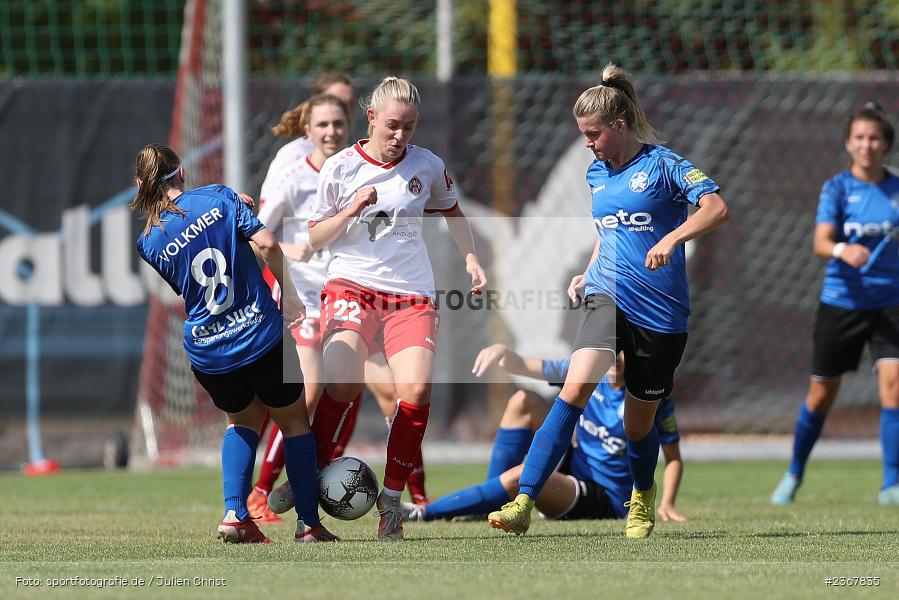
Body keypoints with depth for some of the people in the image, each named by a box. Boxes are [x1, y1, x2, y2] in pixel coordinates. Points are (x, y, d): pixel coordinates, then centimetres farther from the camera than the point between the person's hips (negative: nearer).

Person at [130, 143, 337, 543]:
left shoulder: (147, 243, -1)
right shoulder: (218, 198, -6)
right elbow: (267, 244, -14)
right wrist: (289, 294, -3)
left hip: (206, 353, 2)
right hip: (260, 336, -2)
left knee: (243, 419, 28)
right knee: (293, 420, 18)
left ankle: (235, 513, 11)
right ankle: (309, 523, 17)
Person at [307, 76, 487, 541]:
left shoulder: (427, 166, 6)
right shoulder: (339, 168, 0)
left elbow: (451, 210, 27)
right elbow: (315, 238, 6)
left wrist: (471, 258, 18)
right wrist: (350, 212, -11)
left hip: (411, 293, 2)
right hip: (351, 284, -2)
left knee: (416, 388, -20)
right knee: (342, 383, -26)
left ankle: (391, 497, -4)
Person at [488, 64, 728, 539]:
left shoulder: (662, 164, -6)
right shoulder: (596, 174, 12)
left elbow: (717, 208, -17)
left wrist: (672, 238, -31)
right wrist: (589, 273, 14)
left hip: (660, 310, -3)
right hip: (607, 298, 3)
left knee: (639, 423, 8)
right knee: (576, 388, -22)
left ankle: (643, 498, 42)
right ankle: (523, 504, -29)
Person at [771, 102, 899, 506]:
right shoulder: (837, 188, -5)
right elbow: (821, 242, -18)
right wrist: (843, 250, -38)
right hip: (841, 302, -1)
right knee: (821, 394, 8)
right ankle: (794, 476, 28)